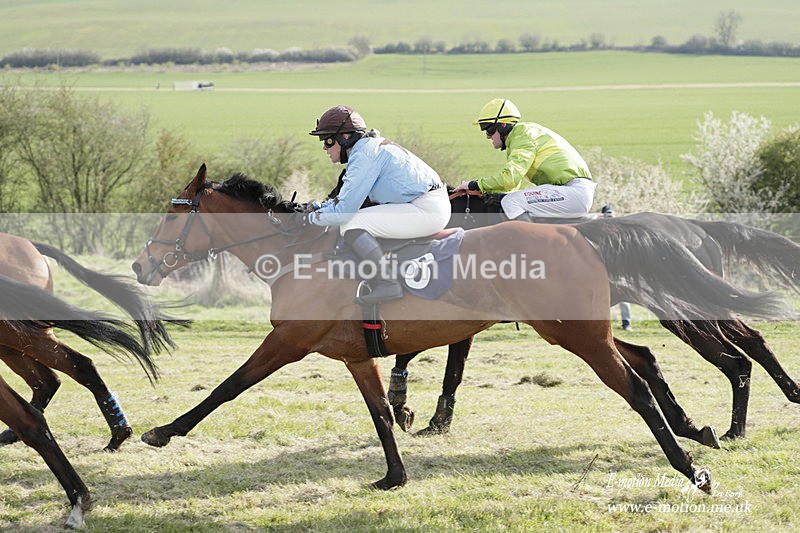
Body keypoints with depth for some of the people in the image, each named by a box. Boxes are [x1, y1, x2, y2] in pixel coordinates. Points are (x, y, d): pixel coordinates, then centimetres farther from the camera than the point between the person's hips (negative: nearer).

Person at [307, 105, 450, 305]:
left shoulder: (364, 155, -14)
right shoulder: (370, 146, 17)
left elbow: (344, 210, -16)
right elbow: (344, 196, 27)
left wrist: (312, 217, -1)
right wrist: (317, 207, 15)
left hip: (427, 210, -11)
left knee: (350, 224, -15)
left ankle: (386, 283, -21)